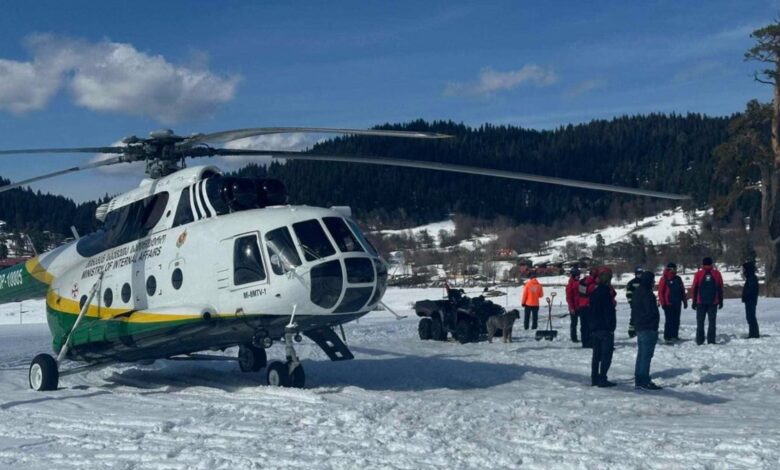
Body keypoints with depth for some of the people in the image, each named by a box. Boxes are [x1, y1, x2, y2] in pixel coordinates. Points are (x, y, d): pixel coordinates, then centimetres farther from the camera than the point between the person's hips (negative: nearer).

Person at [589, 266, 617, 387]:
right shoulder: (606, 292, -15)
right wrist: (611, 327, -14)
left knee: (597, 355, 14)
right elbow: (609, 312, -18)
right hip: (605, 329, -9)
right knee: (606, 355, -5)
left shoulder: (594, 292, 11)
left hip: (595, 328, 9)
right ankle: (602, 379, -7)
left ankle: (594, 378, 17)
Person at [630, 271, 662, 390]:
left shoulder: (637, 292, 14)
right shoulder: (647, 293, -18)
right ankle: (644, 381, -8)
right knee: (646, 355, -8)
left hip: (639, 327, 10)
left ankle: (638, 380, 18)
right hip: (648, 328, -10)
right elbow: (652, 311, -19)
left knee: (641, 354, 14)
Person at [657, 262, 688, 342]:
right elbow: (660, 292, -7)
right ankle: (667, 337, -3)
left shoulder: (678, 279, 13)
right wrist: (662, 303, -11)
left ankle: (675, 335, 16)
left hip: (677, 303, 6)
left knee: (676, 320, 8)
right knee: (669, 320, -7)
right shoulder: (664, 279, -4)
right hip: (668, 303, -6)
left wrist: (685, 301, 15)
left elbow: (682, 291, 17)